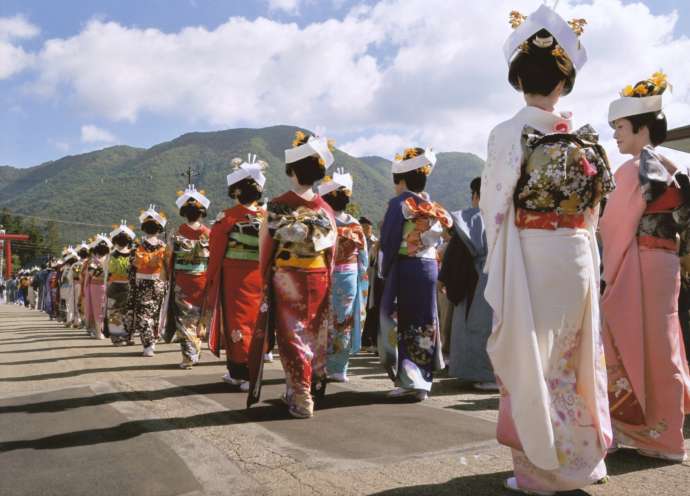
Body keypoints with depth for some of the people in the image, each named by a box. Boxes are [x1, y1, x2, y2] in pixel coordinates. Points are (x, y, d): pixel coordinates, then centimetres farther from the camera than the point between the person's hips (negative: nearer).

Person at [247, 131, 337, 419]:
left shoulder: (276, 206, -7)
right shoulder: (326, 209, 2)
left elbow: (265, 248, -4)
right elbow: (331, 250, 5)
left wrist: (266, 280, 7)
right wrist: (325, 280, 15)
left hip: (286, 280, -3)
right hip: (320, 280, 3)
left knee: (292, 336, 3)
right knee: (316, 335, 13)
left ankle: (301, 399, 3)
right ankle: (312, 389, 25)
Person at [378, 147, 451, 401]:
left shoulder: (399, 204, -8)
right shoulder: (434, 208, 9)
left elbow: (388, 241, -7)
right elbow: (438, 239, 10)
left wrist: (384, 271, 2)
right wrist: (430, 259, 14)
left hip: (404, 268, -5)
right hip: (430, 267, 6)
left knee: (402, 323, 2)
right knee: (425, 323, 9)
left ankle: (408, 380, -1)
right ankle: (423, 380, 15)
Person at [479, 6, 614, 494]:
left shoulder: (509, 133, -8)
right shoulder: (586, 137, 5)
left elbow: (494, 207, -7)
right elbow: (594, 209, 9)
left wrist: (498, 266, 3)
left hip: (529, 258, -4)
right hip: (578, 256, 5)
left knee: (532, 358, 5)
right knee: (573, 355, 16)